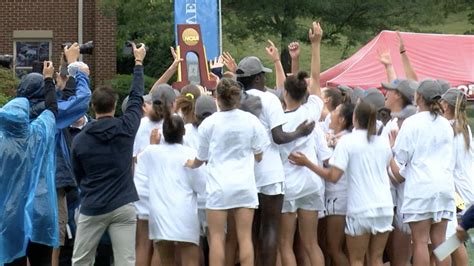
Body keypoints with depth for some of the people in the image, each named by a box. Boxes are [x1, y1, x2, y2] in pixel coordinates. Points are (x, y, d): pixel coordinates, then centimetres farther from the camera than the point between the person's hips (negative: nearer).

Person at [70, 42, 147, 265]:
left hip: (92, 208, 1)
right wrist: (138, 62, 21)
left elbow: (79, 176, 9)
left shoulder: (80, 140, -1)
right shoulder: (126, 128, -4)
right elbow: (136, 97, 10)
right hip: (123, 207, 0)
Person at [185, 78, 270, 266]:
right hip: (244, 185, 2)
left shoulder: (209, 123, -4)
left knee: (217, 238, 2)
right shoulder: (251, 120, -1)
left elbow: (200, 159, 7)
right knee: (245, 237, 3)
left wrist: (189, 164, 29)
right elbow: (258, 156, 7)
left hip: (218, 185, -1)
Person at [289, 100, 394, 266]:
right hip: (384, 207, 5)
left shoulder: (347, 141, -8)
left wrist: (307, 163, -5)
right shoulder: (383, 142, 7)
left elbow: (333, 176, -13)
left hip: (360, 209, -4)